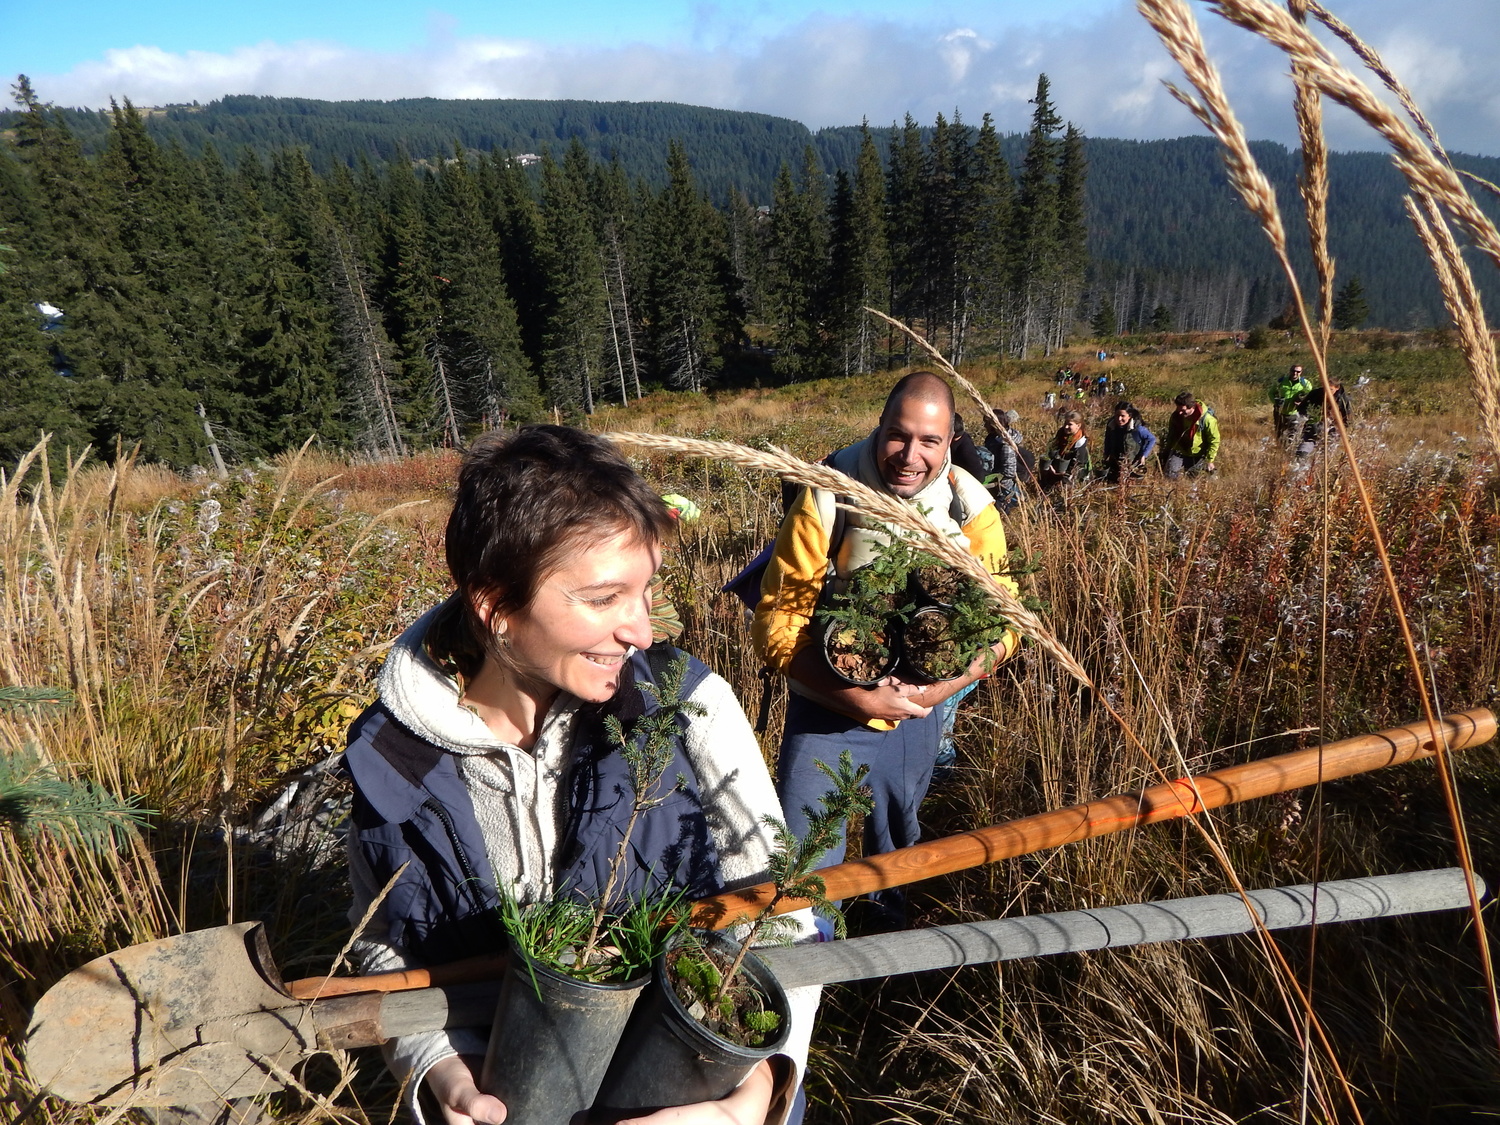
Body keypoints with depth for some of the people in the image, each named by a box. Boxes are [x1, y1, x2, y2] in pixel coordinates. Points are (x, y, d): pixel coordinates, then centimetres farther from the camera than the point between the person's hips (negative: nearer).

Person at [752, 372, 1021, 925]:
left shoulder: (971, 508, -11)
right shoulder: (827, 498, -21)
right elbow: (776, 624, -20)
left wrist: (940, 687, -23)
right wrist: (855, 698, -27)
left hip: (919, 711, 3)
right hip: (829, 708, -3)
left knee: (898, 845, 24)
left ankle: (891, 928, 52)